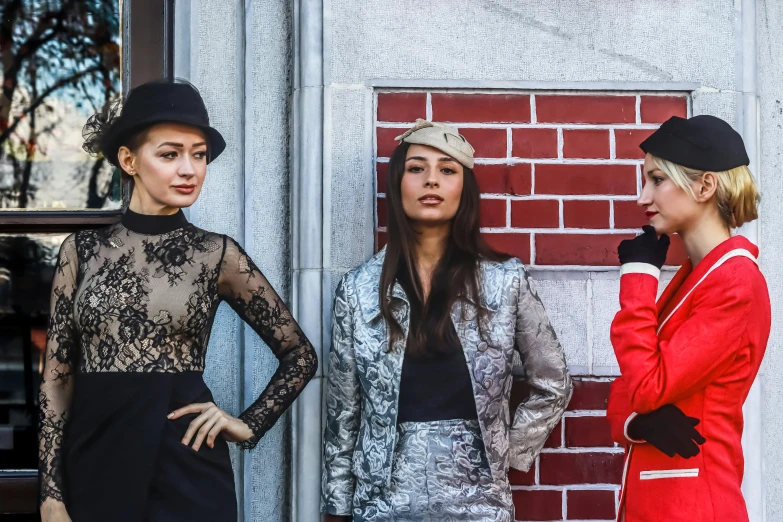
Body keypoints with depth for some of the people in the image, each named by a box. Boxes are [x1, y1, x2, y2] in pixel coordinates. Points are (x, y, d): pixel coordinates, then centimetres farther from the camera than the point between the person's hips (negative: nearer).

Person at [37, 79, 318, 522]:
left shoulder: (217, 254, 0)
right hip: (94, 461, 1)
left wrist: (249, 426, -1)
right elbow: (57, 376, 3)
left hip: (186, 465, -1)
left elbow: (300, 354, 9)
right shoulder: (82, 250, 3)